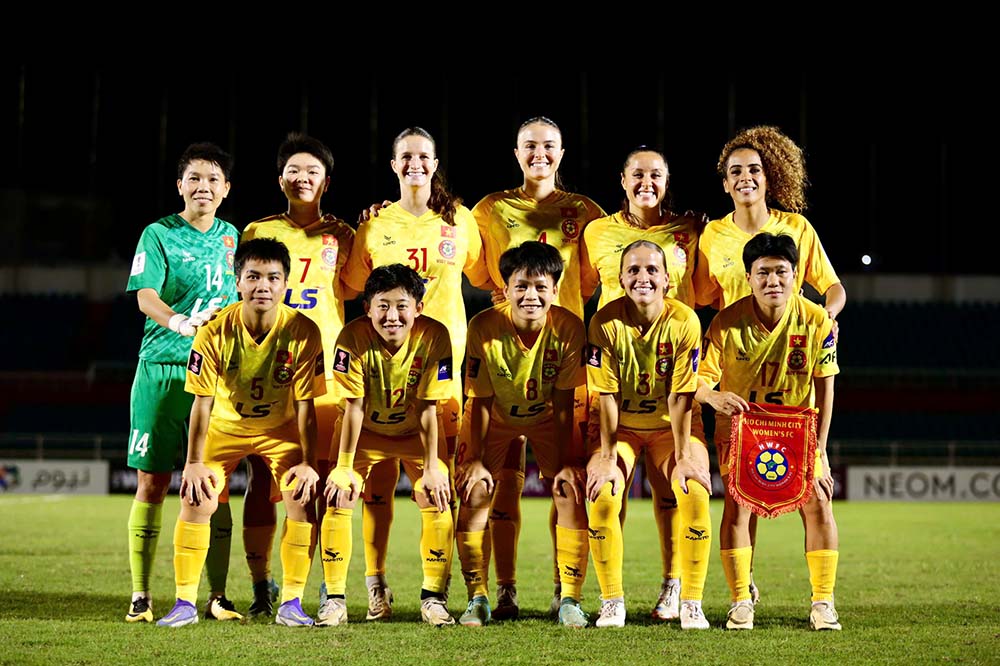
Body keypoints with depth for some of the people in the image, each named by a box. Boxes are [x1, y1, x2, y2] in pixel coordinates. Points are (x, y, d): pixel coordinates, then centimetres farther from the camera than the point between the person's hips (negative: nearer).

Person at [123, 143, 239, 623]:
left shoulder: (233, 238, 12)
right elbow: (144, 295, -15)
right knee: (151, 483, 0)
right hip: (161, 371, -3)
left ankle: (217, 596, 7)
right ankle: (141, 596, 8)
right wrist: (179, 322, -33)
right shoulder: (158, 235, 0)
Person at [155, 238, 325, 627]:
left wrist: (309, 463, -19)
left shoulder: (303, 332, -24)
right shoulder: (215, 331, -24)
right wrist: (194, 463, -19)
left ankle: (291, 603, -7)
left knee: (302, 497, -18)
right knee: (196, 497, -15)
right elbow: (202, 402, -18)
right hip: (225, 426, 0)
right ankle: (185, 603, -4)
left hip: (281, 429, 0)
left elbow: (305, 405, -18)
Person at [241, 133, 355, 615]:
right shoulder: (258, 232, 13)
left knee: (327, 477, -4)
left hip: (324, 364, 0)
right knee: (262, 477, -3)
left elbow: (350, 290, 8)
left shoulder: (341, 237, 13)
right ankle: (261, 589, 5)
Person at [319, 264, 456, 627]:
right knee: (338, 497, -14)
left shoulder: (434, 337, -27)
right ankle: (335, 599, -5)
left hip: (415, 432, 0)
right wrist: (344, 467, -25)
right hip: (365, 430, 0)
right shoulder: (353, 338, -28)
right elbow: (354, 406, -24)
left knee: (437, 500, -14)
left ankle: (433, 597, -3)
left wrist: (432, 467, -22)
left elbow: (427, 409, -22)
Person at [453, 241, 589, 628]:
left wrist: (566, 461, -19)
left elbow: (563, 402, -18)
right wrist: (474, 459, -18)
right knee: (474, 491, -13)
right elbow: (479, 401, -18)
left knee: (570, 489, -15)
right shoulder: (484, 328, -27)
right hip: (496, 417, 0)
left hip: (546, 417, 0)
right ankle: (477, 599, 0)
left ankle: (569, 600, -5)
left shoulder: (568, 328, -26)